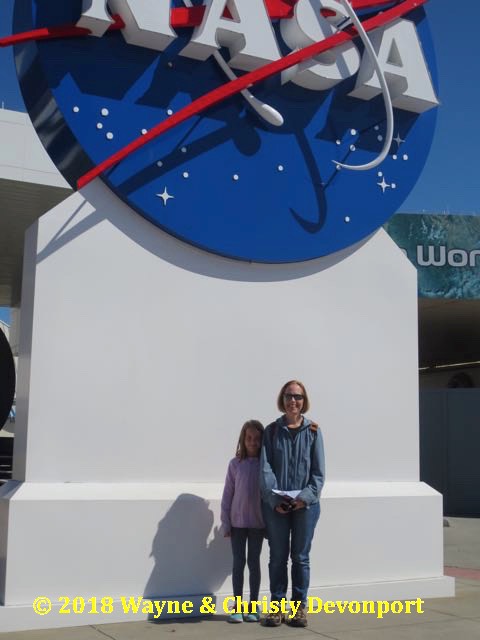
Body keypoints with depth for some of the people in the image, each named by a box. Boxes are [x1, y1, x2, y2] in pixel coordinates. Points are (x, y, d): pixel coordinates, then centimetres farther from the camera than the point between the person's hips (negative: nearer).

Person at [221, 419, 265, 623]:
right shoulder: (235, 464, -2)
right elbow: (227, 494, 0)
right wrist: (225, 523, -3)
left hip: (258, 522, 0)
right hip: (237, 522, 0)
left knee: (254, 562, 8)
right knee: (238, 563, 5)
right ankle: (237, 607, 11)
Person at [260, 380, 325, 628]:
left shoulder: (312, 431, 3)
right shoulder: (272, 431, 3)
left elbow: (319, 470, -1)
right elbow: (265, 468, -4)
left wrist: (306, 496, -13)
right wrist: (274, 498, -15)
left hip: (305, 504, 0)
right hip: (276, 504, 0)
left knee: (301, 557, 7)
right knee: (278, 557, 7)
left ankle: (300, 607, 17)